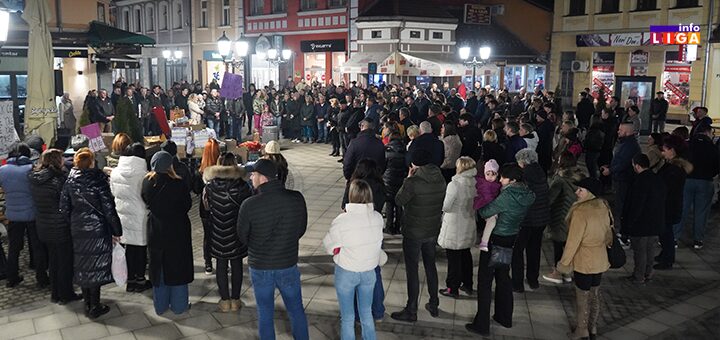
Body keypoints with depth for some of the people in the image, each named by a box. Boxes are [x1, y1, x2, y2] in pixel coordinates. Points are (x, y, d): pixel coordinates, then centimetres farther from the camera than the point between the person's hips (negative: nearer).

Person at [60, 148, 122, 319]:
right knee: (96, 267, 3)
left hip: (78, 230, 4)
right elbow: (109, 208, -12)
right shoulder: (98, 180, -13)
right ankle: (94, 307, 8)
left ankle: (87, 303, 24)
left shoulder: (70, 181, -1)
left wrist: (72, 224, 13)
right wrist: (116, 231, -5)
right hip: (97, 230, -4)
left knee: (82, 266, 14)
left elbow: (64, 207, 1)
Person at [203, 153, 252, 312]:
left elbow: (206, 206, 3)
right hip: (236, 233, -1)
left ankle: (225, 300, 18)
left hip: (218, 234, 1)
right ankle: (235, 300, 19)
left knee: (221, 265, 12)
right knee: (237, 265, 11)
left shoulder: (210, 186, -9)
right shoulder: (242, 186, -14)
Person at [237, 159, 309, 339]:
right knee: (296, 310, 20)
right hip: (288, 265, 1)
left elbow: (242, 237, -4)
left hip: (260, 268, -1)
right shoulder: (297, 199, -15)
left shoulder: (249, 205, -21)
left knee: (265, 313, 17)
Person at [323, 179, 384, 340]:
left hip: (346, 272, -3)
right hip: (369, 271, 3)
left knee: (347, 318, 14)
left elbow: (328, 246, -12)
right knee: (366, 314, 22)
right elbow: (376, 241, -3)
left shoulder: (342, 220, -22)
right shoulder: (378, 218, -12)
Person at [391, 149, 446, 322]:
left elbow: (399, 200, -11)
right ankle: (434, 305, 33)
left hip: (414, 233, -6)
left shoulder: (414, 182, -23)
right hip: (433, 230, 6)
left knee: (412, 270, 4)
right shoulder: (441, 180, -3)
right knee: (430, 266, 21)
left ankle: (411, 311, 13)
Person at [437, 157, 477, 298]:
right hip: (469, 226, 6)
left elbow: (446, 207, -17)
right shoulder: (475, 183, -4)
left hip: (454, 227, -6)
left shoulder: (454, 184, -22)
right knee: (466, 254, 19)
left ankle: (453, 289, 13)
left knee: (454, 257, 4)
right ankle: (468, 285, 31)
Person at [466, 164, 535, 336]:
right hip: (512, 239, 8)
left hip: (496, 241, -8)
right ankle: (505, 317, 34)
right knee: (503, 277, 22)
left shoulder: (507, 196, -24)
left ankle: (482, 325, 6)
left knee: (485, 280, 1)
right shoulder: (527, 196, -1)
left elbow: (484, 213, -21)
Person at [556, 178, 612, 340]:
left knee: (582, 297, 8)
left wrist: (564, 262, -12)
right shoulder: (604, 207, -3)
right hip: (600, 260, 7)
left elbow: (573, 240, -21)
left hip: (584, 262, -7)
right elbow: (609, 232, 9)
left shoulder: (580, 211, -25)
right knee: (595, 294, 19)